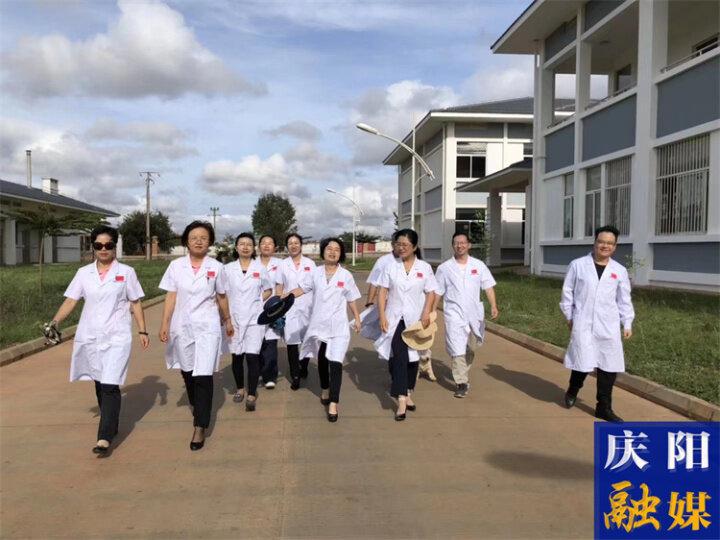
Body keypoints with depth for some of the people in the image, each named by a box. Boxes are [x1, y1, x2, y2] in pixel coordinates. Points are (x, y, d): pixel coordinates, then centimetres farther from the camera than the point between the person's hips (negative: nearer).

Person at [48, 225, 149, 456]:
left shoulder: (126, 272, 1)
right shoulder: (84, 273, 7)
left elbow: (135, 303, 5)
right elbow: (71, 301, 3)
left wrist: (142, 331, 2)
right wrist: (55, 321, -12)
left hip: (117, 337, -3)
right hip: (90, 337, 3)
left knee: (110, 386, -12)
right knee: (99, 385, 13)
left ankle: (104, 439, -12)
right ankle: (111, 426, 31)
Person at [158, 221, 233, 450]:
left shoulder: (216, 267, -1)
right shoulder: (176, 266, 1)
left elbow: (221, 297, 10)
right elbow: (171, 297, 1)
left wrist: (228, 321, 19)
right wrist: (165, 324, -5)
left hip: (207, 327, -2)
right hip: (182, 326, 2)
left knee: (203, 376, -9)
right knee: (188, 373, 14)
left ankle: (200, 428, -3)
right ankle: (198, 408, 41)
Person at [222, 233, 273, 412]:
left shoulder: (260, 268, 2)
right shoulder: (227, 269, 4)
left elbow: (268, 290, 12)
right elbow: (223, 294, 6)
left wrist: (257, 302, -3)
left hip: (254, 318, -1)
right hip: (234, 318, 2)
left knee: (252, 356, -10)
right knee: (237, 356, 9)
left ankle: (252, 395, -4)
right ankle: (240, 389, 28)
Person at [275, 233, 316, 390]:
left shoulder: (310, 264, 4)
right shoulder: (283, 265, 5)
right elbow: (279, 288, 6)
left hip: (308, 308, 0)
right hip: (289, 309, 0)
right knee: (292, 342, -2)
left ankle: (303, 367, 32)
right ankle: (295, 376, 8)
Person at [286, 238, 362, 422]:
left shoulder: (346, 275, -1)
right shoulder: (316, 273, 3)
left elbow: (351, 299, 5)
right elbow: (302, 289, 9)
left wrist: (357, 319, 4)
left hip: (338, 326, -3)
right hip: (319, 324, 3)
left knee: (335, 362, -12)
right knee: (322, 359, 17)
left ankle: (333, 404, -11)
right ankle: (325, 390, 41)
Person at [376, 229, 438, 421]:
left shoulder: (424, 267, 3)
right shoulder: (391, 267, 4)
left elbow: (431, 293, 0)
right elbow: (382, 292, 1)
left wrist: (426, 314, -15)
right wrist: (382, 316, -8)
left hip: (416, 319, 1)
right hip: (395, 318, -1)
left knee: (412, 356, 11)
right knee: (398, 354, -14)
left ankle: (407, 394, 28)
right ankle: (401, 399, -15)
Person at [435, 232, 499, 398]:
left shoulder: (478, 265, 3)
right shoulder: (444, 268, -1)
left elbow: (488, 286, 1)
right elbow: (437, 292, 3)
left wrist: (493, 306, -12)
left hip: (474, 313, 3)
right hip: (454, 314, -2)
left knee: (471, 347, 16)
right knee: (457, 349, -8)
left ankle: (462, 373, 40)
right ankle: (461, 383, 1)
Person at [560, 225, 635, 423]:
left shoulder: (620, 271, 7)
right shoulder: (578, 265, 1)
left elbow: (624, 300, 10)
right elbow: (567, 292, 5)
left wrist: (627, 324, 6)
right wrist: (569, 316, 4)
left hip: (609, 325, 3)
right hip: (583, 323, -2)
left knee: (609, 366, 2)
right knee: (583, 363, -3)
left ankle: (604, 408, 16)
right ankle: (572, 391, 30)